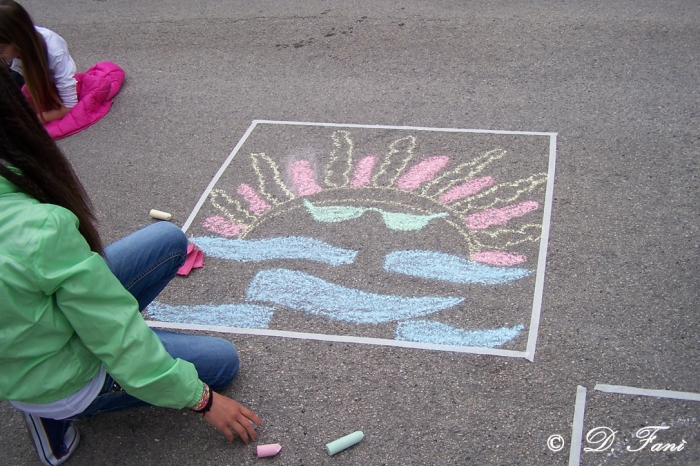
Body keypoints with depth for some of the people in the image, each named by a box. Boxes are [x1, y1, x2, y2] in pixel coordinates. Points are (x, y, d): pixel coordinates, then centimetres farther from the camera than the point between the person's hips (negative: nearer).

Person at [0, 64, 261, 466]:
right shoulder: (41, 229, -37)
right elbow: (124, 344, -26)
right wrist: (201, 399, -12)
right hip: (63, 382, -7)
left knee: (170, 239, 6)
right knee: (223, 360, 10)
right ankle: (60, 413, 4)